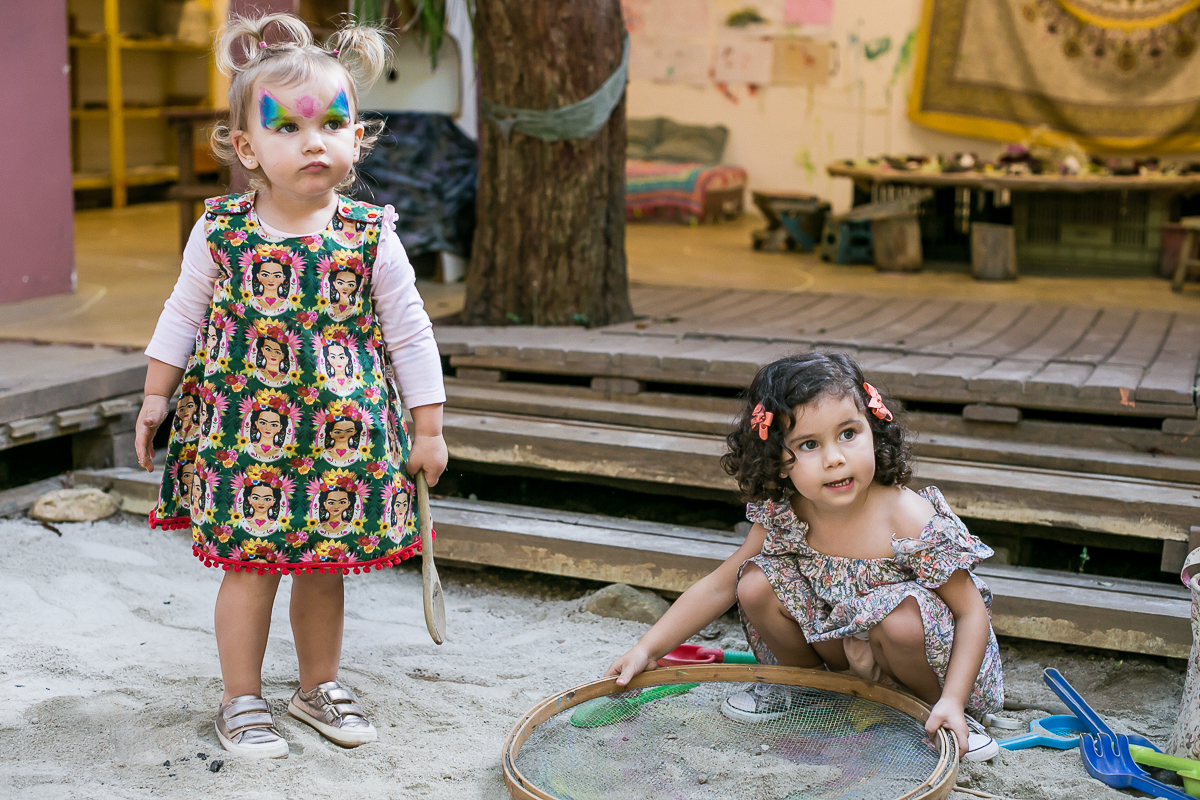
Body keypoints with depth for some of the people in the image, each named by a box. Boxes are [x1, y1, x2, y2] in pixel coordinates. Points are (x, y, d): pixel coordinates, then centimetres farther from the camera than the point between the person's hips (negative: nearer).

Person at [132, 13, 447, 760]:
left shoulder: (371, 235, -6)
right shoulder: (221, 230, -5)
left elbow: (411, 336, 0)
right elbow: (183, 318, 8)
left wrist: (428, 429, 2)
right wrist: (155, 400, 10)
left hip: (343, 435, 1)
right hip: (244, 433, -1)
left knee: (325, 564, 12)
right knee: (251, 564, 3)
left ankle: (321, 684, 32)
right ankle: (242, 699, 21)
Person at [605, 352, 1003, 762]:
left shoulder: (914, 523, -30)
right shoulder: (783, 514, -16)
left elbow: (972, 613, -20)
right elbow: (719, 585, -5)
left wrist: (952, 702, -30)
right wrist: (647, 649, -9)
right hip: (834, 643, 4)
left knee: (901, 620, -37)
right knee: (755, 583, -15)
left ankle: (933, 702, -4)